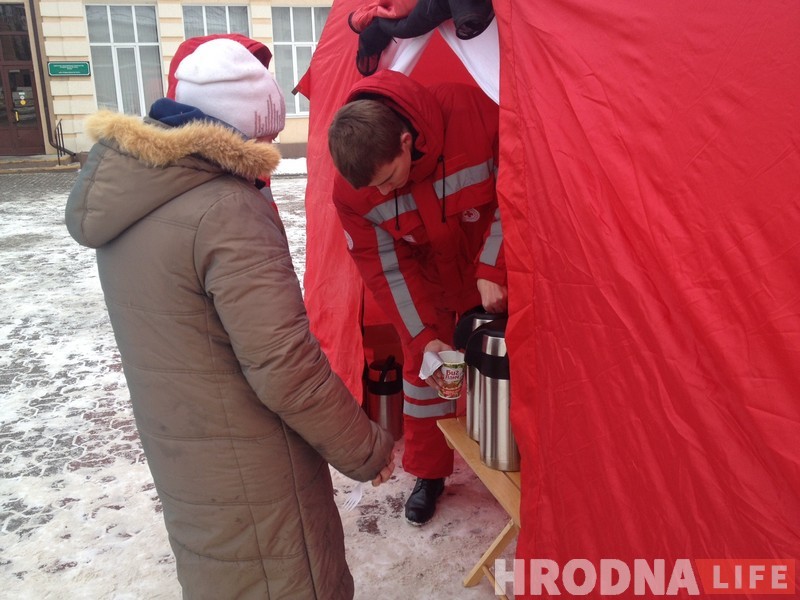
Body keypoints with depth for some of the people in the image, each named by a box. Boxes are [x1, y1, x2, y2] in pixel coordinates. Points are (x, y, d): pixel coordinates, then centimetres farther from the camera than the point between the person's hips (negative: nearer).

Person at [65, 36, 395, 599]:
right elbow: (286, 367, -27)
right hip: (249, 477, -8)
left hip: (179, 462, 8)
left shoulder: (128, 194, 2)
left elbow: (177, 338, 7)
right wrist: (368, 449, -14)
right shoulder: (228, 210, -26)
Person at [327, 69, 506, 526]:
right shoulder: (351, 188, -27)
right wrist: (425, 336, -22)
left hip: (495, 274, -1)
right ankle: (429, 473, 27)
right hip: (428, 279, 1)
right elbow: (386, 268, -17)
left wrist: (493, 271, -26)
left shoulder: (475, 114, -35)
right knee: (422, 366, 6)